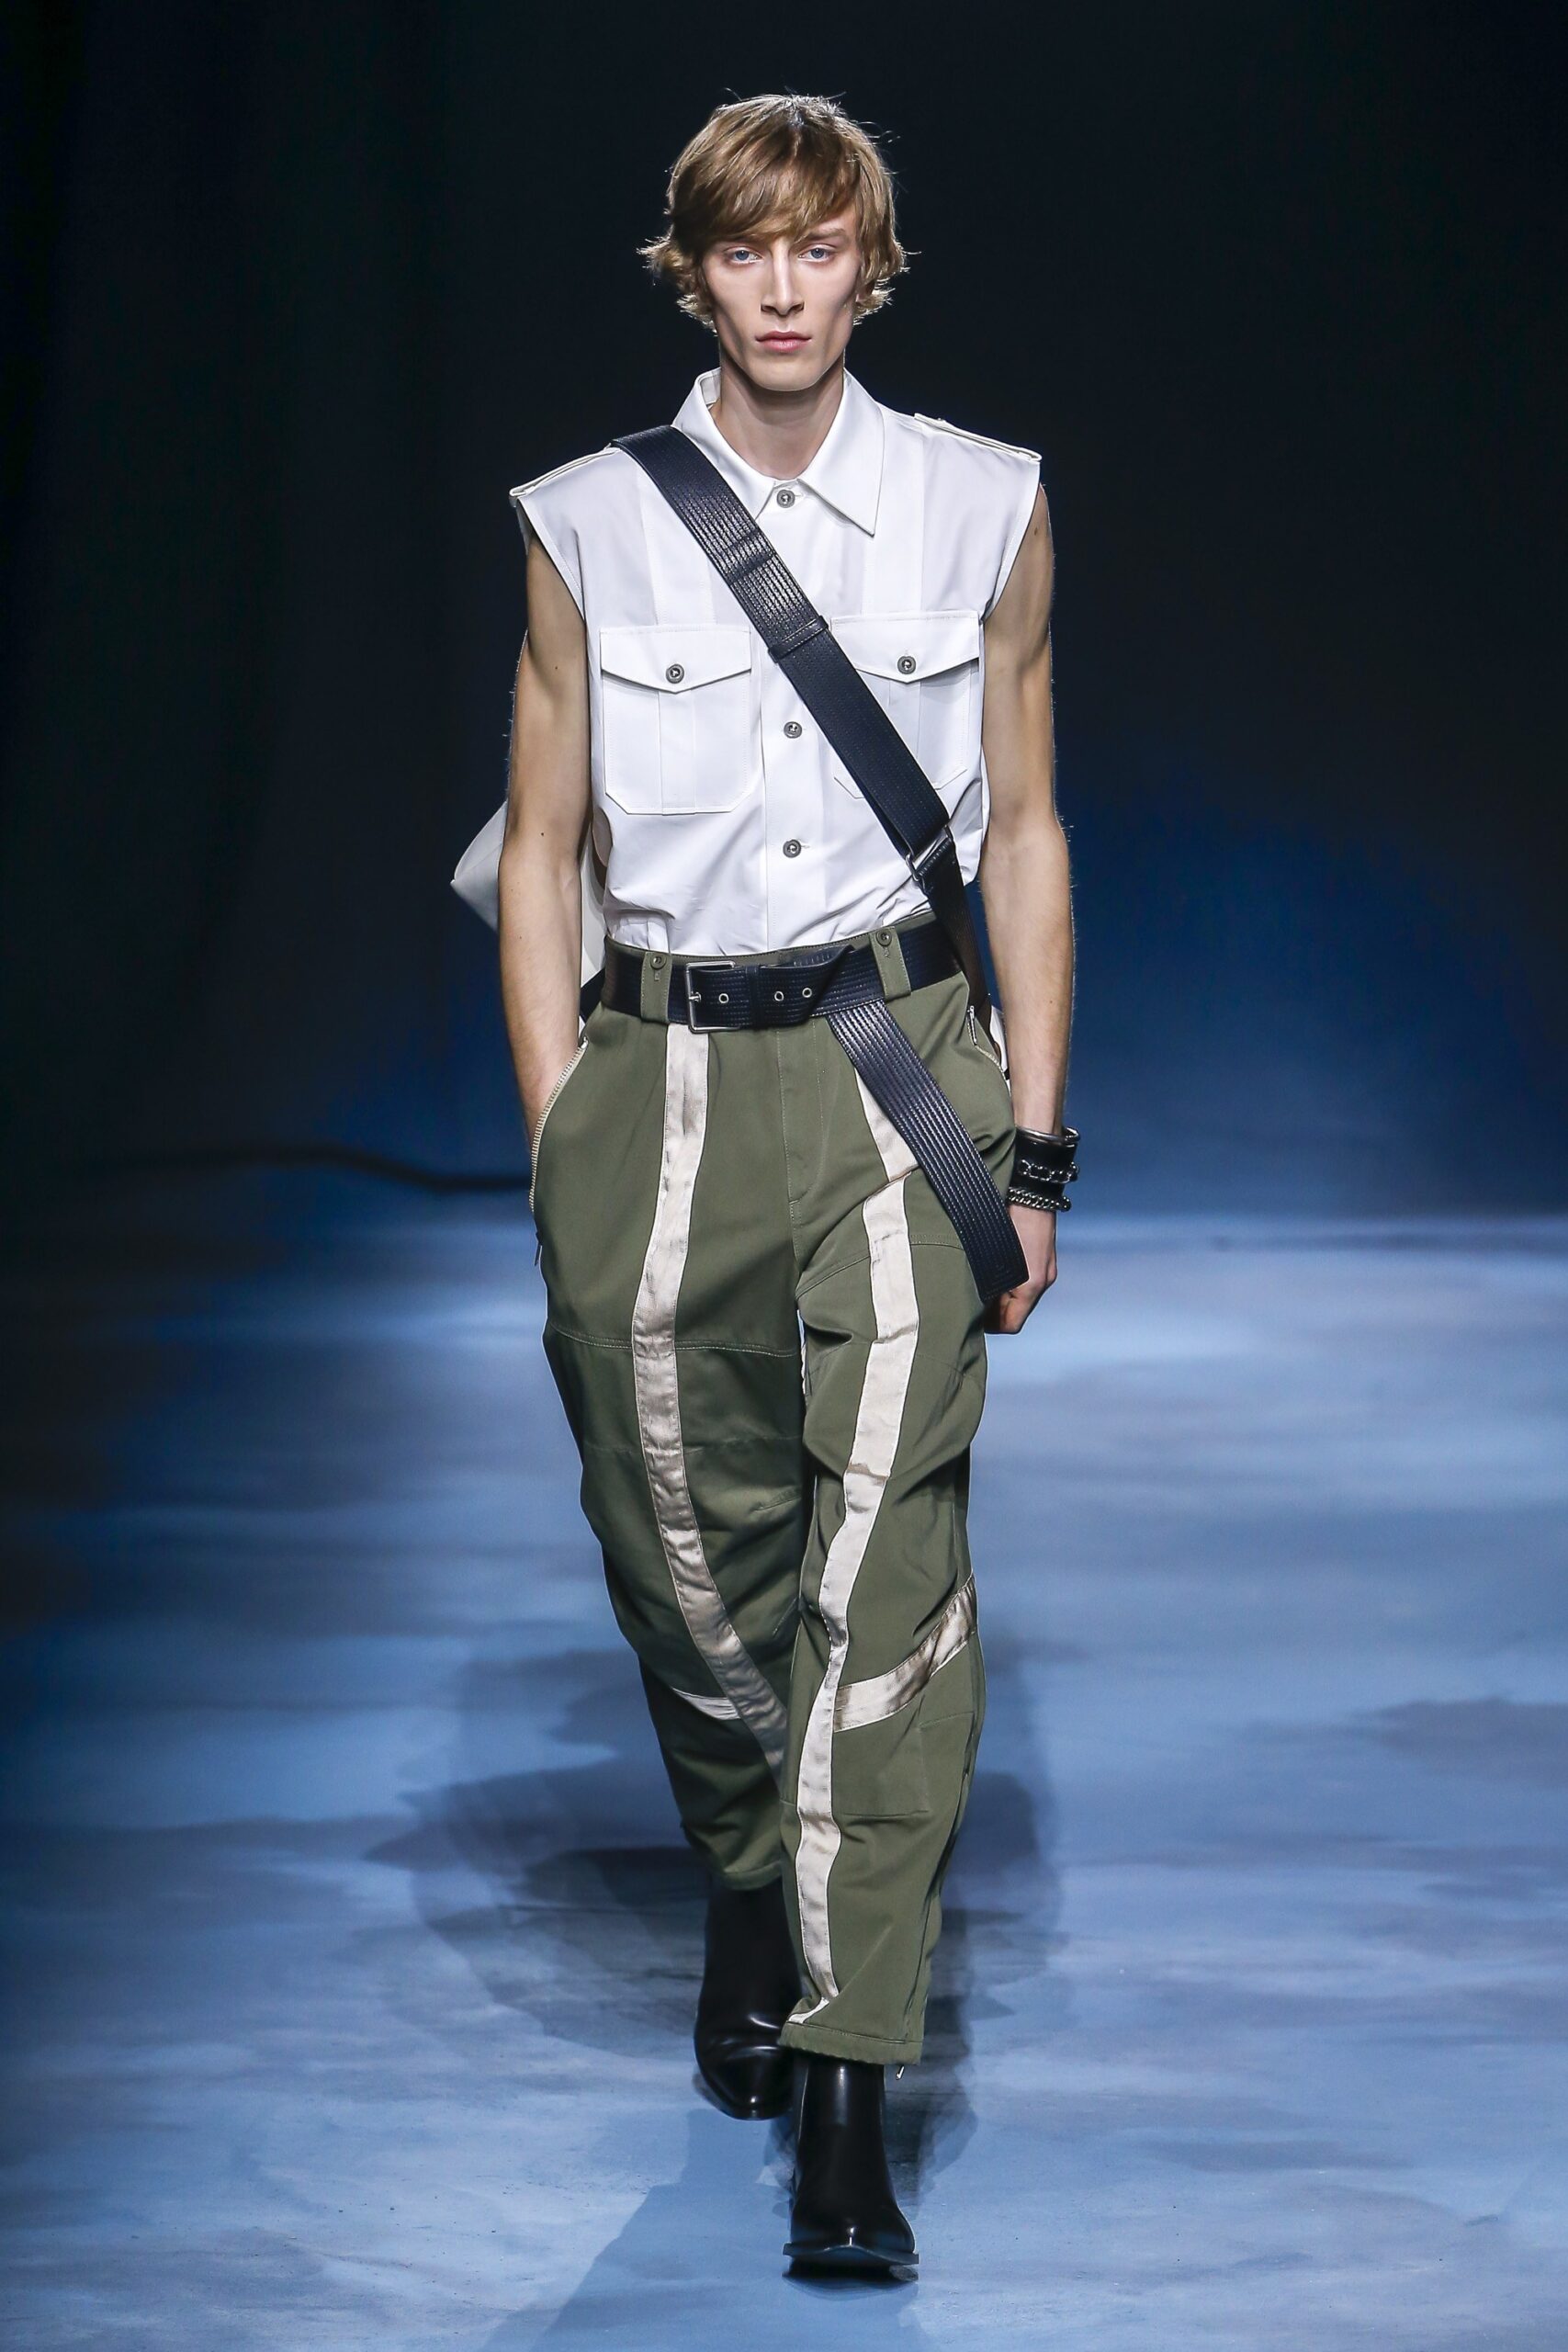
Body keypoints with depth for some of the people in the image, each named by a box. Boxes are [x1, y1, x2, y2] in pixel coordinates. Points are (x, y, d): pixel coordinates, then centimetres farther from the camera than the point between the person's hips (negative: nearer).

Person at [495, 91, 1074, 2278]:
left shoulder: (985, 512, 5)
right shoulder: (589, 528, 5)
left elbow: (1025, 835, 9)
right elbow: (543, 852, 9)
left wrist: (1032, 1149, 5)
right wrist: (563, 1150, 2)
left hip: (902, 1061, -1)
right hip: (664, 1079, 1)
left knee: (889, 1542, -14)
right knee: (685, 1553, 7)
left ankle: (843, 2093, -14)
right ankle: (754, 1892, 38)